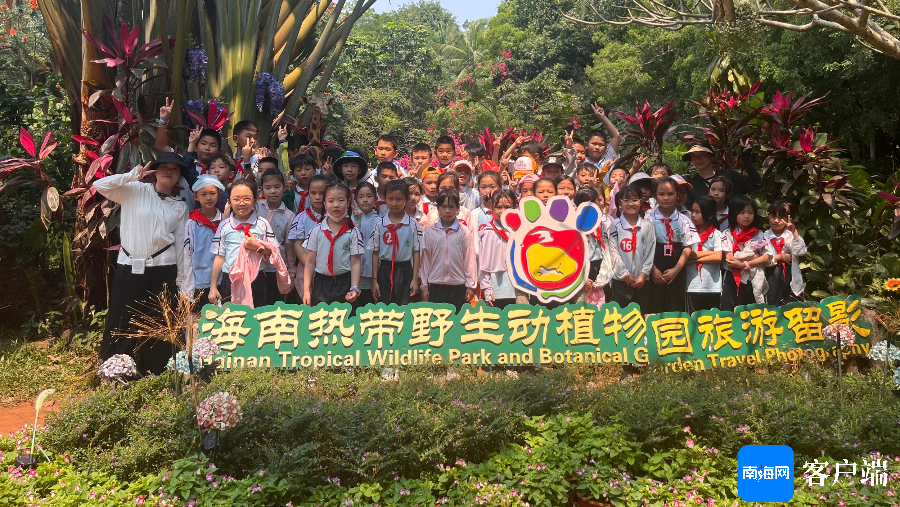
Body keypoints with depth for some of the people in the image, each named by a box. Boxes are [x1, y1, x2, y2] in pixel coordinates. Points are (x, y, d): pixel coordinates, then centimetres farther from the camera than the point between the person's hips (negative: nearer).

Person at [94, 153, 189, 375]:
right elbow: (99, 185, -4)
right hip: (129, 266, -1)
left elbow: (181, 244, 9)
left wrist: (182, 279, 7)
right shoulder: (135, 190, 5)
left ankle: (154, 374, 19)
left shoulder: (180, 206, 11)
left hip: (163, 269, 2)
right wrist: (132, 175, -10)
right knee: (120, 322, 2)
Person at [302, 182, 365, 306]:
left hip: (344, 283, -1)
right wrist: (306, 290, 0)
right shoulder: (317, 231, 1)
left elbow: (355, 262, -3)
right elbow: (310, 261, 3)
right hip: (321, 283, 1)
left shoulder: (353, 232, -3)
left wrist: (354, 289, -12)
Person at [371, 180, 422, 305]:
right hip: (384, 271, 1)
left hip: (405, 271, -1)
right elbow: (375, 253, 3)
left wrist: (415, 279, -2)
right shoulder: (379, 225, 1)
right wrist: (374, 280, 1)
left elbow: (416, 252, 1)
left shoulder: (413, 225, -1)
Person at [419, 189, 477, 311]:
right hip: (435, 285, 1)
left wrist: (470, 285, -1)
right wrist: (424, 286, 5)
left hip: (458, 286, -1)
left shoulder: (464, 231, -1)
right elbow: (425, 259, 5)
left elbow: (469, 259, 1)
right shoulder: (430, 231, 3)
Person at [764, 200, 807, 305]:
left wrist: (794, 232, -24)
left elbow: (801, 251, -18)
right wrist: (779, 257, -14)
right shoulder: (765, 237, -2)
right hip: (772, 279, 0)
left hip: (791, 279, 0)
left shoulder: (791, 235, -2)